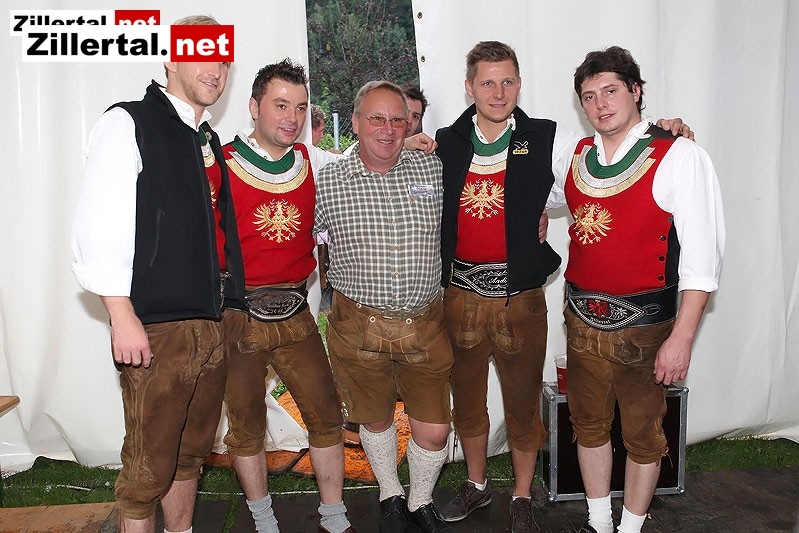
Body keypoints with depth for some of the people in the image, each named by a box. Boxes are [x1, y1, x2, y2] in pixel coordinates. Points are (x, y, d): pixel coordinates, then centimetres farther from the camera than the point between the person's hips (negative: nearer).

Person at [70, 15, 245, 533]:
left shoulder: (208, 141, 17)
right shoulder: (130, 123, -4)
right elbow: (98, 228, -12)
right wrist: (123, 318, -16)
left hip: (213, 325, 7)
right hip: (156, 329, -7)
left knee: (192, 452, 18)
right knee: (149, 466, 3)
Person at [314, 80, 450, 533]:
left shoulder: (434, 169, 1)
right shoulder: (327, 182, -2)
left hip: (425, 323, 1)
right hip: (359, 325, 0)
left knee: (434, 429, 6)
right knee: (376, 419, 17)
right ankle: (391, 495, 45)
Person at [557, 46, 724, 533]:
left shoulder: (680, 156, -12)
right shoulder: (577, 154, 5)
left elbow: (702, 256, -14)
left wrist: (682, 338, -17)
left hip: (643, 327, -5)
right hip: (582, 320, 5)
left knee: (643, 435, 12)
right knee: (589, 425, 18)